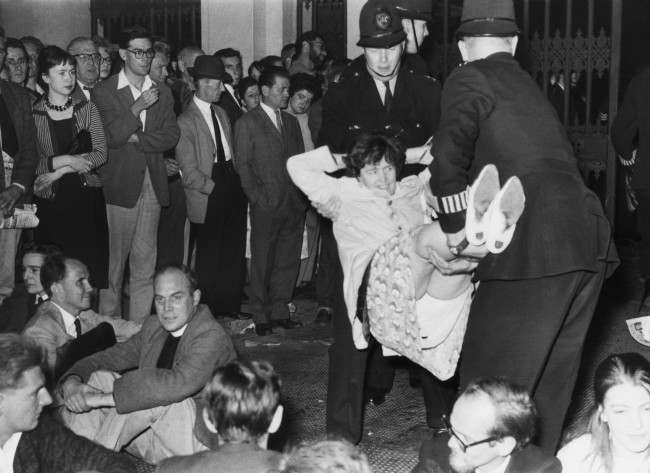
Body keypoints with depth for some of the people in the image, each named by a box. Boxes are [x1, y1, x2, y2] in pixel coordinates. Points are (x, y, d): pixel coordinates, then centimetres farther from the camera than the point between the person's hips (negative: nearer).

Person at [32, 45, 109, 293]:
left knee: (94, 268, -2)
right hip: (51, 202, -2)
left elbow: (101, 153, -1)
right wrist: (65, 160, -13)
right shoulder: (32, 114, 1)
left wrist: (60, 171, -9)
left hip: (88, 198, 2)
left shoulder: (87, 108, 7)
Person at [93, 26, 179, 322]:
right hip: (119, 184, -4)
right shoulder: (104, 91, 0)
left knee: (145, 259, 6)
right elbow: (110, 137, -11)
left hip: (152, 184, 4)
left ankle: (141, 324, 12)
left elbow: (171, 137, 4)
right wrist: (137, 107, -19)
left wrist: (137, 138, -9)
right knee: (114, 259, -2)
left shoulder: (162, 93, 14)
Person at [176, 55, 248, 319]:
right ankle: (208, 312, 16)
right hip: (208, 200, -7)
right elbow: (189, 172, -13)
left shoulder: (221, 113, 15)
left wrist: (236, 185, 4)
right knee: (209, 259, 2)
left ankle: (230, 307, 24)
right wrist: (215, 189, -12)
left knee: (234, 254, 11)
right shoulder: (186, 122, -10)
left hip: (231, 191, 7)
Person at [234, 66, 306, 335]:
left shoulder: (291, 122, 17)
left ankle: (280, 311, 17)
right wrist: (257, 197, -10)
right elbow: (242, 164, -3)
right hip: (266, 206, -5)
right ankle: (260, 316, 10)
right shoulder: (247, 123, 1)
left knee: (288, 261, 7)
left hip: (294, 205, 5)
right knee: (262, 263, 0)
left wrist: (303, 194, 6)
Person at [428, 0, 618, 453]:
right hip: (588, 242, 8)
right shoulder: (527, 84, 26)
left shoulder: (469, 79, 2)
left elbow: (449, 156, -14)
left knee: (493, 381, 1)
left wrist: (455, 226, -3)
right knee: (551, 378, 20)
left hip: (534, 248, -8)